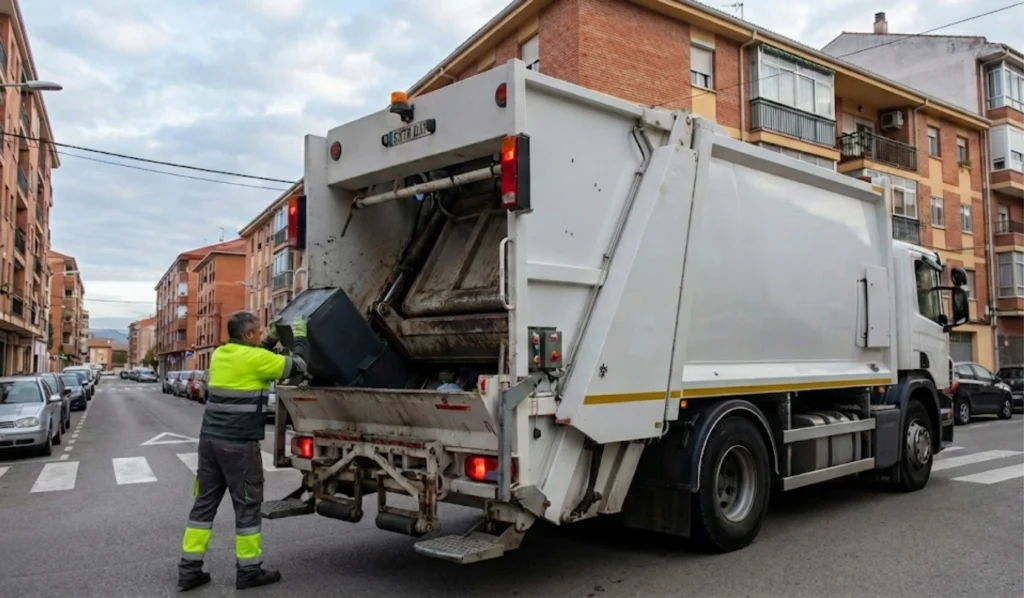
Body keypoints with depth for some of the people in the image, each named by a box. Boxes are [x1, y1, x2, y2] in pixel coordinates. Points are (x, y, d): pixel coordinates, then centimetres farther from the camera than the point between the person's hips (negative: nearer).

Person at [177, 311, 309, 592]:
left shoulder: (220, 354, 11)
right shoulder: (255, 358, -12)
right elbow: (297, 365, -4)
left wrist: (270, 340, 26)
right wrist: (299, 335, 10)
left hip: (210, 439, 8)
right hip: (239, 443, -7)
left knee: (204, 503, 12)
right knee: (247, 506, 3)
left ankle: (189, 569, 15)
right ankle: (249, 571, 11)